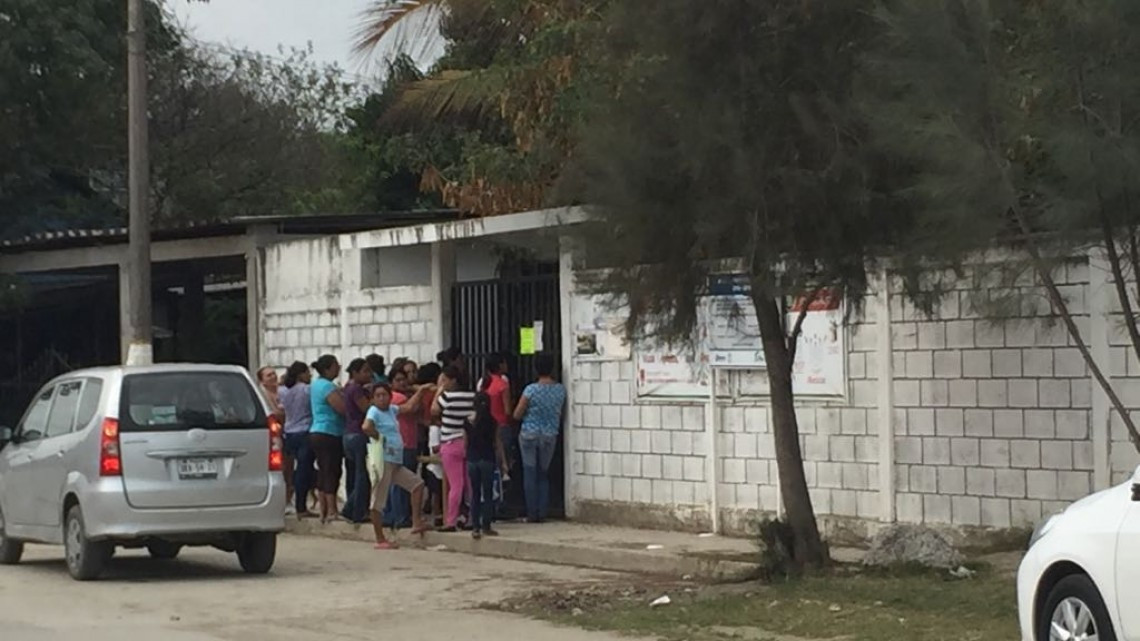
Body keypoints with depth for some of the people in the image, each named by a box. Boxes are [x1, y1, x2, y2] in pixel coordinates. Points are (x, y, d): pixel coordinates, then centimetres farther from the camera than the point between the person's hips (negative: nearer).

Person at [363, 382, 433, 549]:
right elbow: (366, 427, -28)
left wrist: (420, 391, 28)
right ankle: (380, 540, -2)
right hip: (383, 461, -9)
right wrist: (379, 437, -14)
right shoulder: (374, 412, -10)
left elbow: (409, 407, 27)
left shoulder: (391, 410, 14)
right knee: (378, 501, -4)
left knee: (417, 483, 11)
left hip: (396, 462, 9)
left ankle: (416, 523, 12)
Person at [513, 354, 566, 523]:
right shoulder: (560, 390, -4)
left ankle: (532, 514, 2)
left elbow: (517, 415, -9)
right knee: (544, 474, 13)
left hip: (529, 435, -3)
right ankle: (542, 513, 8)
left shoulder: (531, 390, -14)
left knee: (530, 474, 4)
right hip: (550, 436, 3)